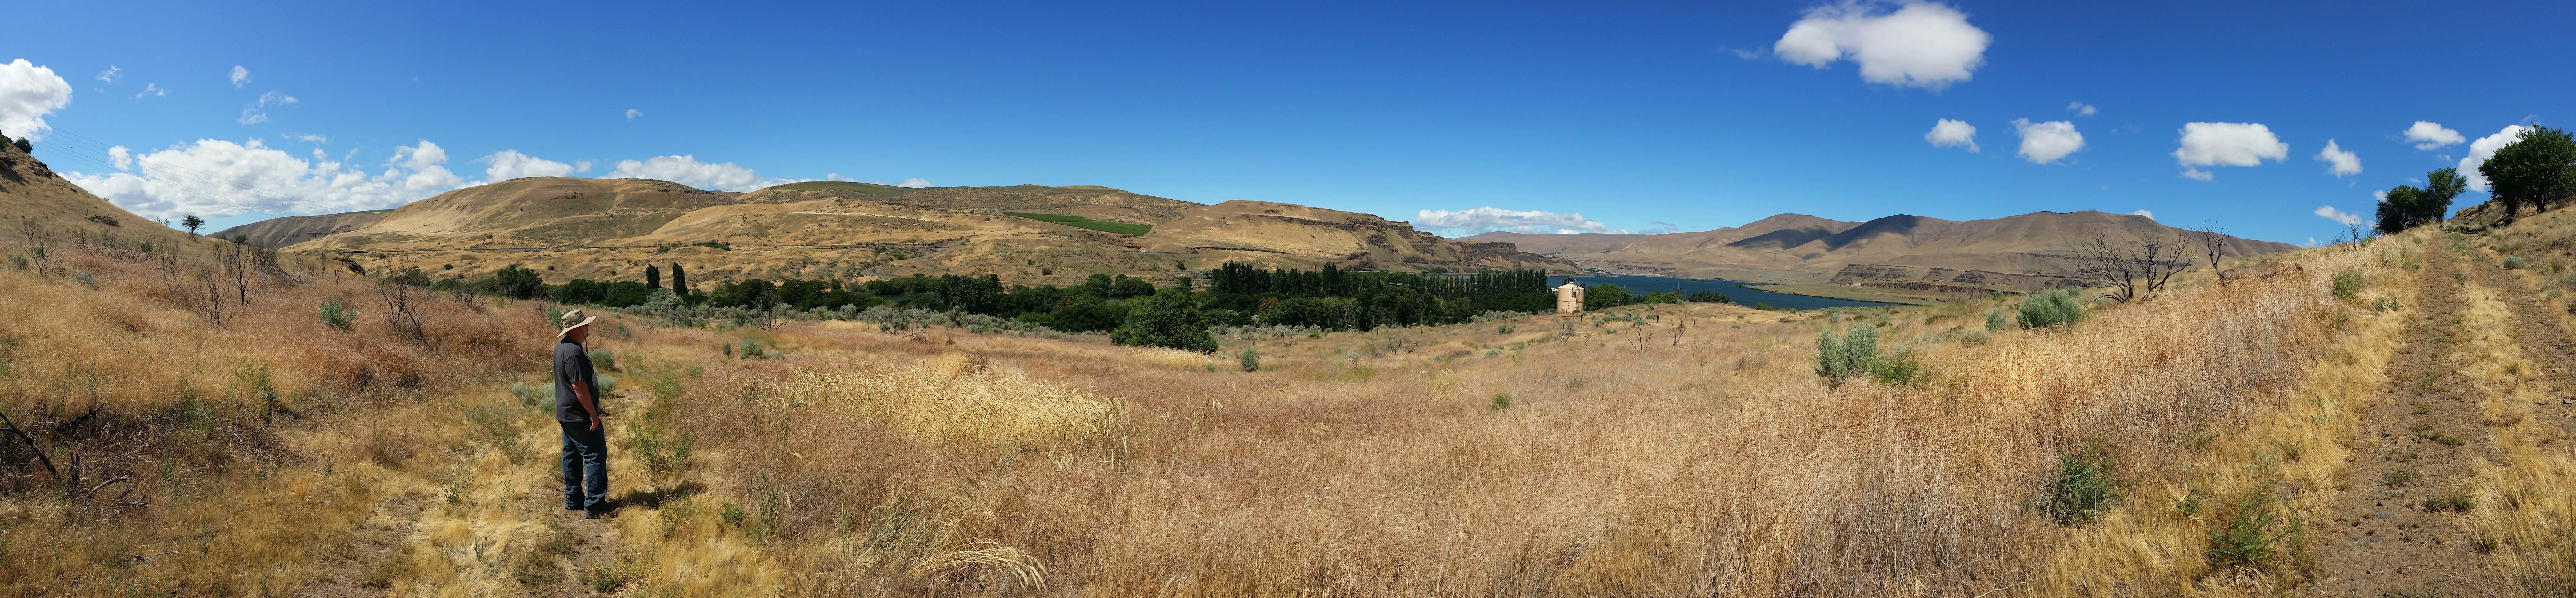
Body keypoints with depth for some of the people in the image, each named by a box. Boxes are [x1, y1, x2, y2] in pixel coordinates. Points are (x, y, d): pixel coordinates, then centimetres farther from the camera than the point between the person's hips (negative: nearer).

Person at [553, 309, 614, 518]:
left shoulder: (562, 347, 10)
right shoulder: (574, 352, -24)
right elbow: (579, 385, -26)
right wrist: (593, 414, -22)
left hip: (566, 413, 11)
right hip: (580, 416, -11)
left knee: (572, 456, 16)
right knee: (596, 456, -6)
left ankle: (573, 499, 24)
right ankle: (594, 506, -5)